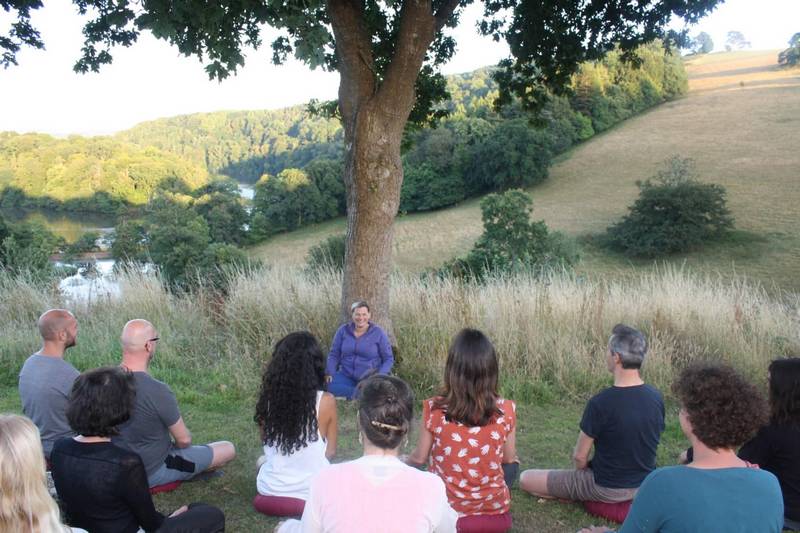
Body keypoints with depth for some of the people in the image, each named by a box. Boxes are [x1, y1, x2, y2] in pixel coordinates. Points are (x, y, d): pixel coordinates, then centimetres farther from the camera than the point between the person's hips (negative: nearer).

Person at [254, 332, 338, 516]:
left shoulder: (268, 397, -9)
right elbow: (330, 451, -3)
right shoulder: (326, 401, -17)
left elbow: (265, 442, 6)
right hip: (311, 494, -3)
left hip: (270, 491, 3)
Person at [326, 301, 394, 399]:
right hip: (346, 376, 4)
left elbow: (388, 359, -1)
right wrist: (329, 373, -10)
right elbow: (334, 354, 8)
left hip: (370, 379, -3)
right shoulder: (343, 330, 3)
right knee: (327, 385, -27)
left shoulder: (378, 333, -3)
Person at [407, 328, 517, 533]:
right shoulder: (506, 411, -15)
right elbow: (509, 458, 2)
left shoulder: (434, 409, -18)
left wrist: (405, 461, 21)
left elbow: (419, 458, -3)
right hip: (494, 509, 1)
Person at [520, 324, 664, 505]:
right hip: (645, 484, 7)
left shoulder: (601, 402, -27)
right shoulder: (656, 396, -8)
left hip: (607, 488, -7)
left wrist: (581, 475, 7)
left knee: (525, 479, 0)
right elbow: (644, 443, 7)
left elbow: (579, 457, -16)